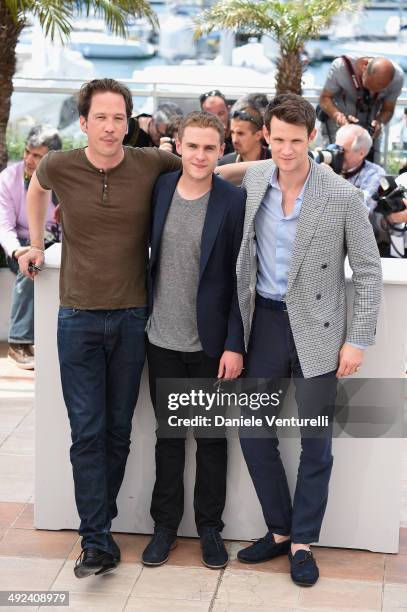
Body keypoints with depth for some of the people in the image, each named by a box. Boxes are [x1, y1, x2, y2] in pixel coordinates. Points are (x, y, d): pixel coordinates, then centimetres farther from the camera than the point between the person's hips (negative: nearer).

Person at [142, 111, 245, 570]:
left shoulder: (234, 202, -10)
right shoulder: (158, 188, 1)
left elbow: (241, 278, -9)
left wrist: (235, 345, -12)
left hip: (210, 344, -3)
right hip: (163, 340, 3)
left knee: (212, 439, 10)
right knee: (168, 436, 14)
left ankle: (210, 527, 25)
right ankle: (165, 524, 27)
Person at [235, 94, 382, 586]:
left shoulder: (342, 197, -12)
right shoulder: (251, 180, -2)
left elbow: (369, 271, -6)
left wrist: (358, 340, -9)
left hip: (315, 330, -3)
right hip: (263, 322, 4)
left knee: (315, 443, 6)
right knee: (254, 433, 9)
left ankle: (302, 542, 22)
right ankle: (279, 530, 27)